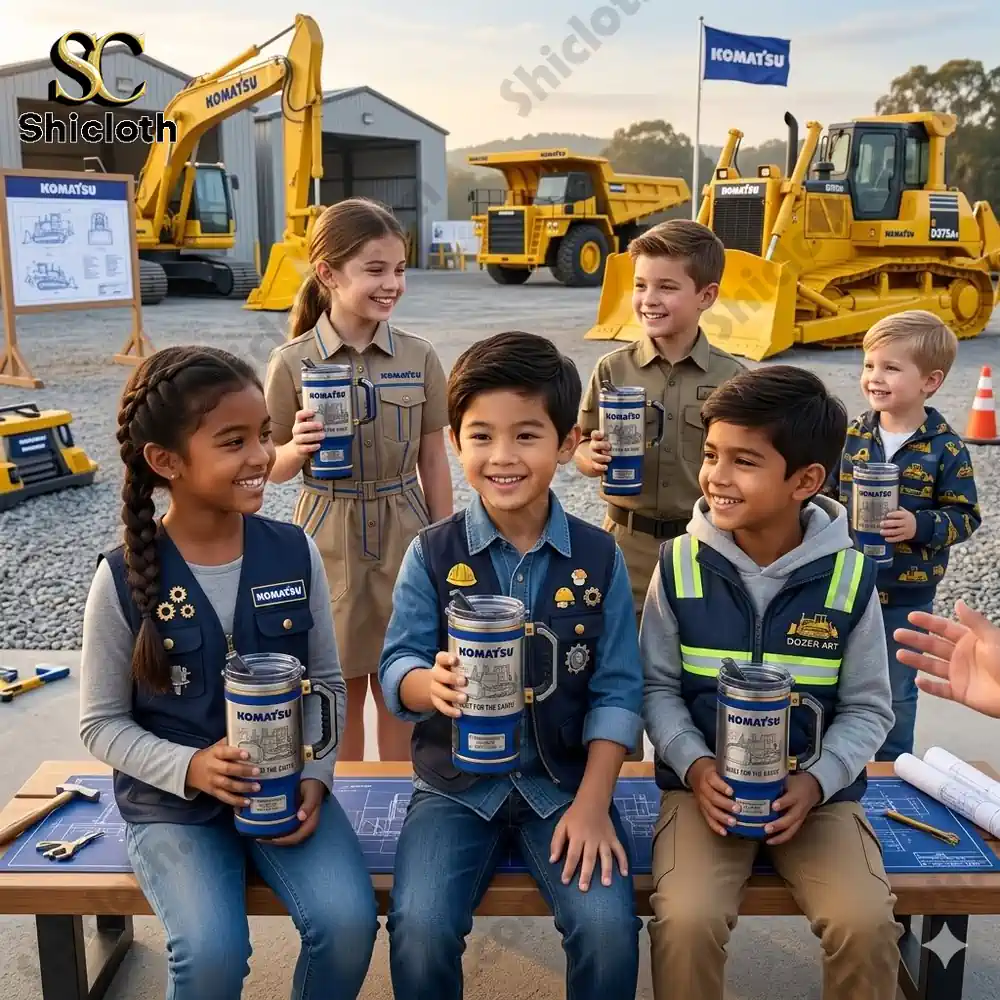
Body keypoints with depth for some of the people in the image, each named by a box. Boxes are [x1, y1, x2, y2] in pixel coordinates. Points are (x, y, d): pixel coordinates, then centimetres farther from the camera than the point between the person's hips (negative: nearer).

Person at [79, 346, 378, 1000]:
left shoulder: (295, 553, -6)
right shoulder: (125, 577, -12)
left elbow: (329, 684, 4)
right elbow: (102, 724, -4)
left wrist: (315, 777, -10)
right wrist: (189, 769, -20)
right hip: (172, 803, -1)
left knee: (348, 922, -18)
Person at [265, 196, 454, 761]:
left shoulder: (419, 358, -3)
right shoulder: (292, 363, -7)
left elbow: (434, 461, 4)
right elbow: (274, 468, 1)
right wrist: (298, 448, -21)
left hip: (404, 539, 1)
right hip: (330, 544, -1)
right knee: (339, 695, 12)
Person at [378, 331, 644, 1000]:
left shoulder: (600, 557, -2)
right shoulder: (432, 555, -4)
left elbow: (616, 690, -2)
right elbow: (396, 667, -6)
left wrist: (592, 802, -10)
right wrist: (432, 683, -30)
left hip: (565, 781, 0)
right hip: (457, 783, 0)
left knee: (608, 929, -19)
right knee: (420, 929, -21)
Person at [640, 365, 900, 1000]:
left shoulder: (848, 577, -7)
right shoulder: (682, 566, -5)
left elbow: (868, 708, 1)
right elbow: (658, 686, 2)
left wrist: (816, 781, -14)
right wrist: (695, 765, -13)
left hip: (818, 791, 0)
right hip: (706, 786, 0)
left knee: (866, 924, -20)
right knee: (686, 921, -22)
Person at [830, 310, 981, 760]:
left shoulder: (945, 448, -12)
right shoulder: (852, 435, -4)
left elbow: (965, 516, -9)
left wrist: (920, 527, -24)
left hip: (906, 595, -3)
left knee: (896, 691, 14)